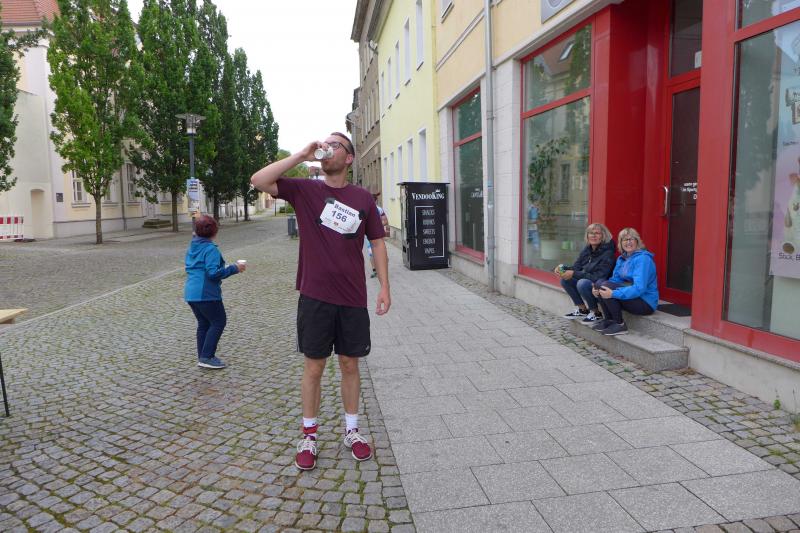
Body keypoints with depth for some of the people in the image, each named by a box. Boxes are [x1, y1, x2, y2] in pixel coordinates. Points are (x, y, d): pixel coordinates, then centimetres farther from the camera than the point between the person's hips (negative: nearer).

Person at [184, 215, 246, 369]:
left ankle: (202, 357, 22)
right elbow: (213, 272, -23)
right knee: (219, 322, 2)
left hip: (191, 293, 9)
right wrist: (234, 268, -16)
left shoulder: (191, 247, 12)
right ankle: (206, 357, 0)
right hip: (206, 294, -9)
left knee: (203, 324, 17)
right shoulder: (210, 249, -15)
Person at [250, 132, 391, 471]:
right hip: (315, 297, -1)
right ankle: (309, 436, 25)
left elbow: (377, 243, 7)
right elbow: (258, 181, -11)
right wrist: (302, 155, -13)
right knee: (313, 367, 8)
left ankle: (351, 430, 30)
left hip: (353, 298, 1)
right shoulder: (304, 190, 1)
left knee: (350, 364, 13)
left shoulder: (363, 198, 4)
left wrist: (384, 287, 1)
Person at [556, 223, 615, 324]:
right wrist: (563, 268, -20)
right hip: (587, 282, 8)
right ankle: (582, 310, 6)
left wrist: (574, 274, -31)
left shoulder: (607, 253, -20)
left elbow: (598, 277, -26)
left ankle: (596, 313, -9)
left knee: (582, 283, -33)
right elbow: (576, 267, 3)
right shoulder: (586, 250, 2)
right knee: (564, 279, -8)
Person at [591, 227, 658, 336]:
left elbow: (639, 288, -27)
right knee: (599, 284, -5)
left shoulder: (643, 258, -17)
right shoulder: (622, 258, 10)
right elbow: (615, 279, 9)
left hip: (646, 302, -8)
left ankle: (620, 325, -13)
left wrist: (613, 294, -34)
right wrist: (597, 289, -11)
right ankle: (609, 320, 0)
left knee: (606, 286, -24)